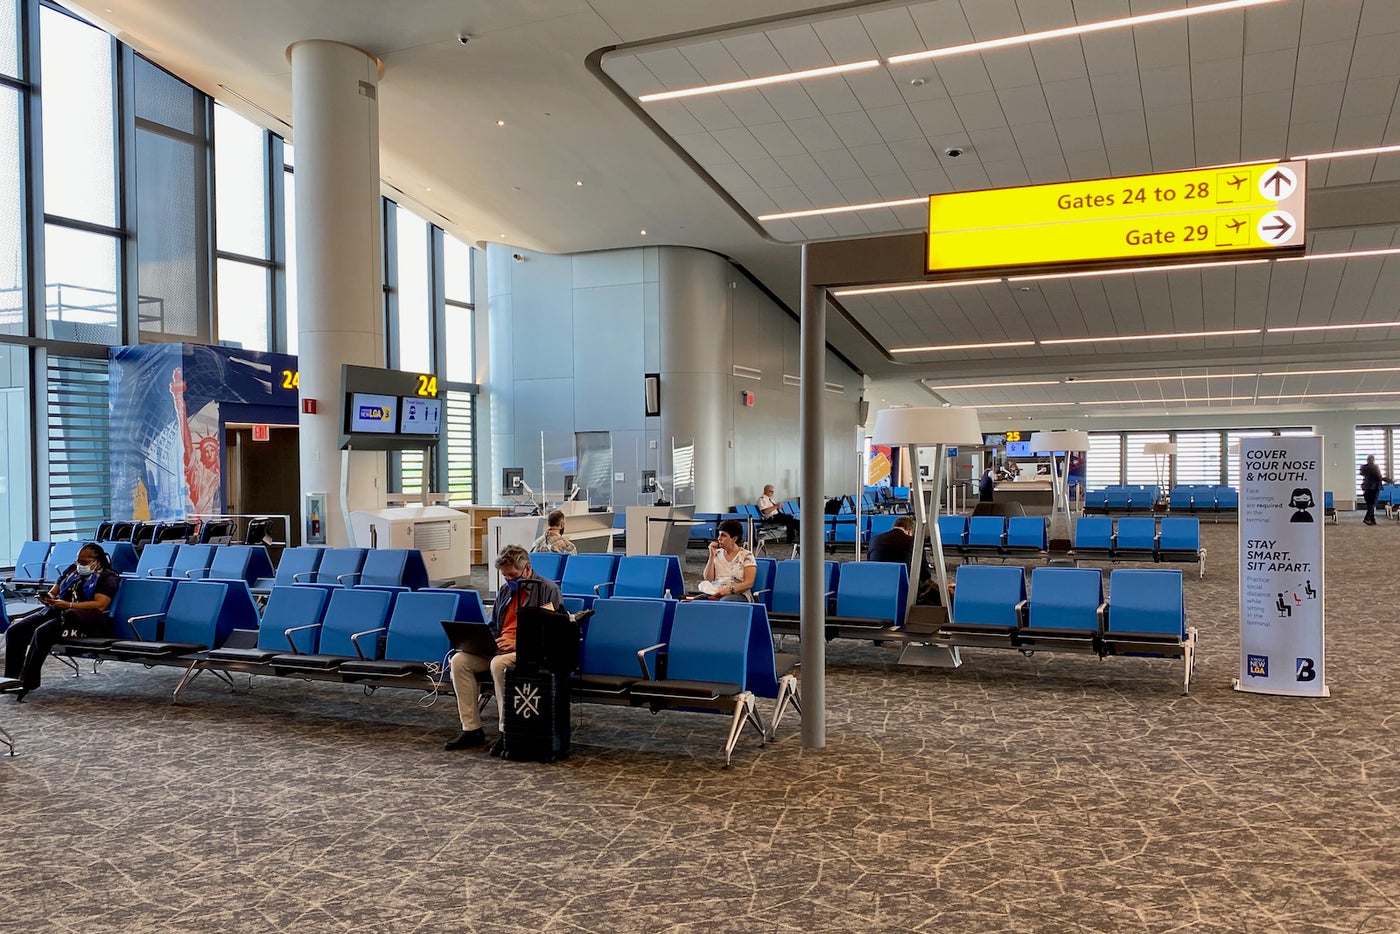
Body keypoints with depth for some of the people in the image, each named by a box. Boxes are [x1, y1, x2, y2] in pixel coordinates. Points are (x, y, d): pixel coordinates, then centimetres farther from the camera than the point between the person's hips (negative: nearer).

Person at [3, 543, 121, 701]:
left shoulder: (107, 577, 0)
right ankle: (11, 678, -8)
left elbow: (99, 605, -14)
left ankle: (27, 681, -24)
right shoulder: (72, 570, 23)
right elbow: (53, 592, 26)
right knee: (15, 629, -12)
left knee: (42, 632, -31)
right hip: (56, 611, 8)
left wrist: (67, 605, -21)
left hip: (84, 619, -8)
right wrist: (47, 598, 1)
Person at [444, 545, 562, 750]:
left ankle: (506, 731, -24)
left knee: (499, 664, -36)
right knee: (459, 660, -15)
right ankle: (471, 730, -13)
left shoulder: (548, 589, -3)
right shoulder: (504, 591, 19)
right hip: (499, 647, 7)